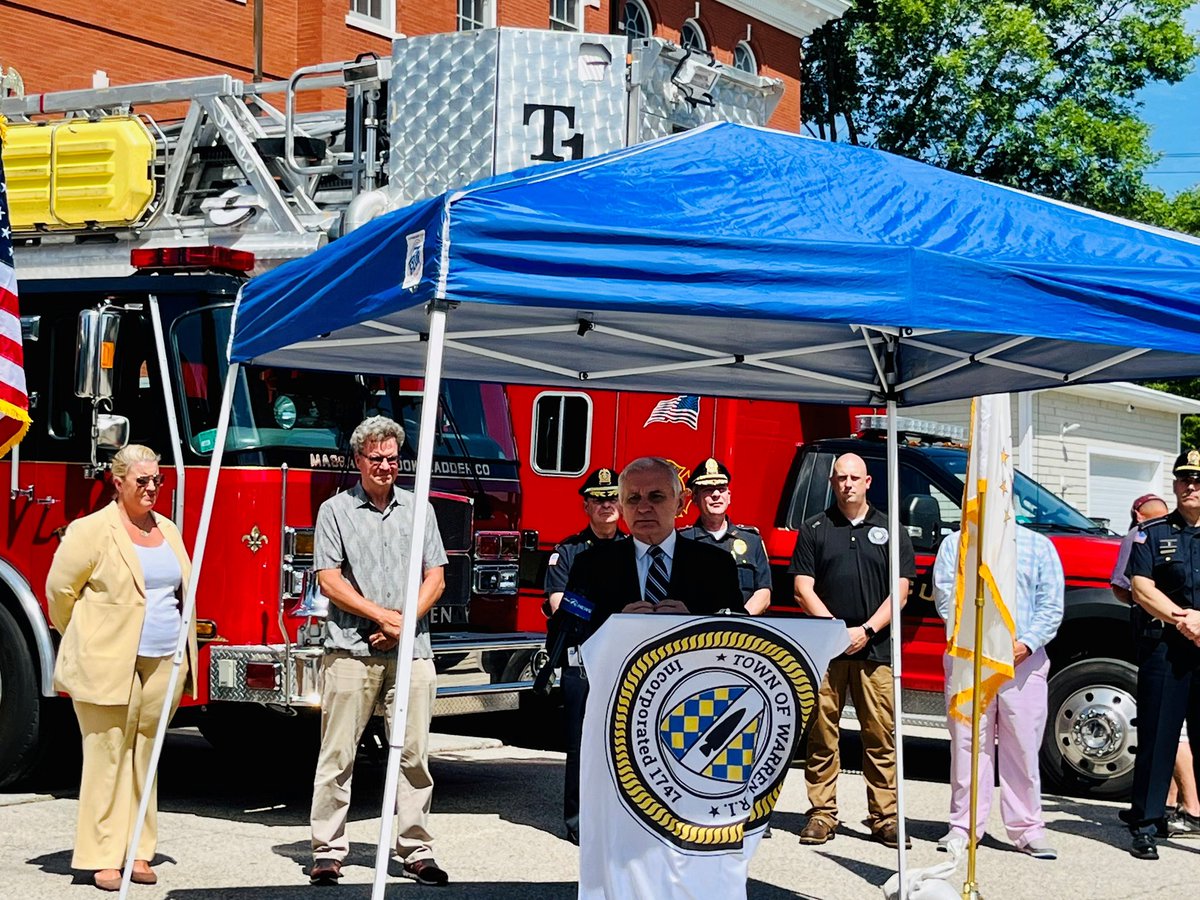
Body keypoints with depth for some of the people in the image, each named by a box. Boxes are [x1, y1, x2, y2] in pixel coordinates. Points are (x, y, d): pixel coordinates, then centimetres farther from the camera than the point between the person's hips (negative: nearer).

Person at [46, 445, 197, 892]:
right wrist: (86, 642, 7)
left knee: (145, 757, 9)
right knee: (108, 758, -2)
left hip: (162, 665, 5)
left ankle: (138, 852, 16)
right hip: (108, 665, -5)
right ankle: (102, 858, 3)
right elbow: (60, 590, -2)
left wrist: (185, 657, 17)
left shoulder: (169, 531, 14)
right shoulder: (92, 531, -5)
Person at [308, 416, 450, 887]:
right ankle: (327, 851, 6)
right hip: (351, 649, -2)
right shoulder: (336, 510, 4)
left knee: (414, 754, 4)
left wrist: (405, 623, -6)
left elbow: (435, 577, 9)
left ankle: (416, 850, 11)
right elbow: (330, 580, -4)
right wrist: (383, 616, -12)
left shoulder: (417, 509, 13)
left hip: (411, 652, 3)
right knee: (337, 755, 0)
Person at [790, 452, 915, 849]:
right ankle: (822, 814, 6)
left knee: (880, 736, -1)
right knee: (822, 735, 0)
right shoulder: (814, 530, 10)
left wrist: (867, 630, -8)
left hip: (875, 649, 0)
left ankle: (884, 816, 4)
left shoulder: (889, 530, 11)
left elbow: (900, 591, 5)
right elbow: (803, 589, 4)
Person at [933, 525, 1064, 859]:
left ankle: (1028, 830, 5)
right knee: (968, 743, 1)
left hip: (1025, 659, 0)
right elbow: (945, 598, 1)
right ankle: (964, 825, 8)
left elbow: (1051, 606, 6)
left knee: (1024, 746, 0)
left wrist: (1025, 644, -11)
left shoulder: (1039, 546, 13)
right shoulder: (955, 545, 13)